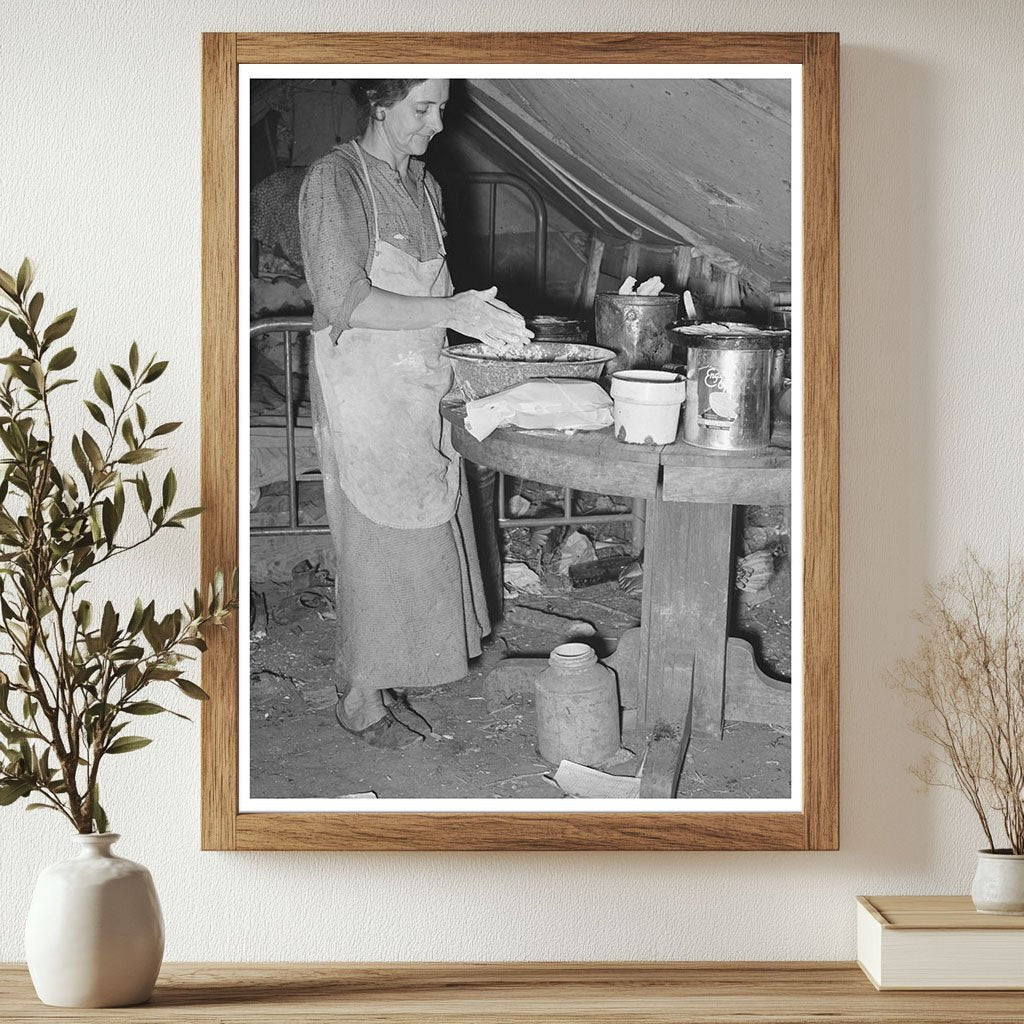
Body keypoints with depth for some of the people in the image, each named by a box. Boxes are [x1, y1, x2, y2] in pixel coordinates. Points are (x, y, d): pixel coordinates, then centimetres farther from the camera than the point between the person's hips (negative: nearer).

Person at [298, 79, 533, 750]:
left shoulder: (422, 184, 12)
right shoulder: (336, 179, -13)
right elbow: (344, 300, -21)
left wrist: (477, 317, 2)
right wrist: (450, 311, -26)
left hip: (418, 388, 8)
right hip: (362, 387, -8)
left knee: (418, 537, 11)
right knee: (378, 540, -2)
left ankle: (377, 686, 24)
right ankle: (360, 699, 11)